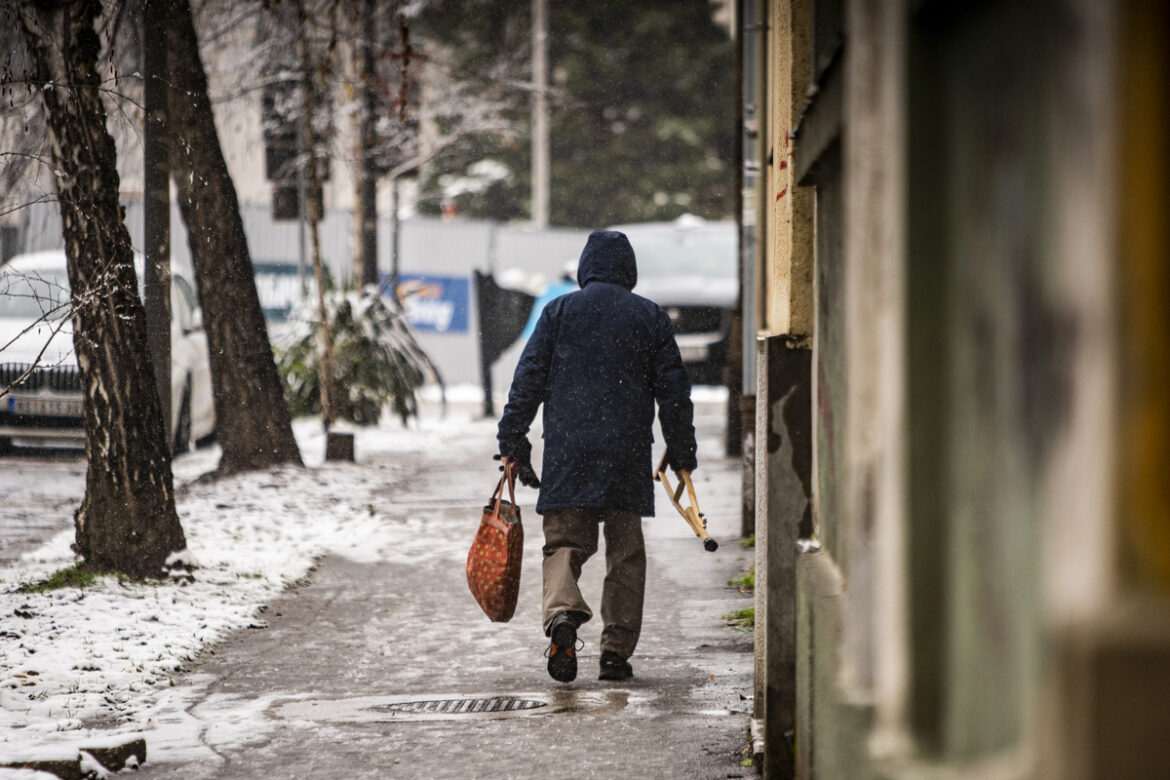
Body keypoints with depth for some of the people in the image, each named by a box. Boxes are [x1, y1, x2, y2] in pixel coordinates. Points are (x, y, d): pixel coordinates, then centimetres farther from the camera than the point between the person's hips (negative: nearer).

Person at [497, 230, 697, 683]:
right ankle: (616, 652, 6)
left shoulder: (559, 311, 4)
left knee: (564, 543, 4)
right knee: (625, 552, 8)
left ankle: (562, 612, -25)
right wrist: (681, 454, 13)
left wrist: (512, 444, 6)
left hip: (567, 450, 0)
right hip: (629, 455, 1)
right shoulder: (650, 317, 6)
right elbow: (673, 390, 6)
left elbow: (528, 380, 1)